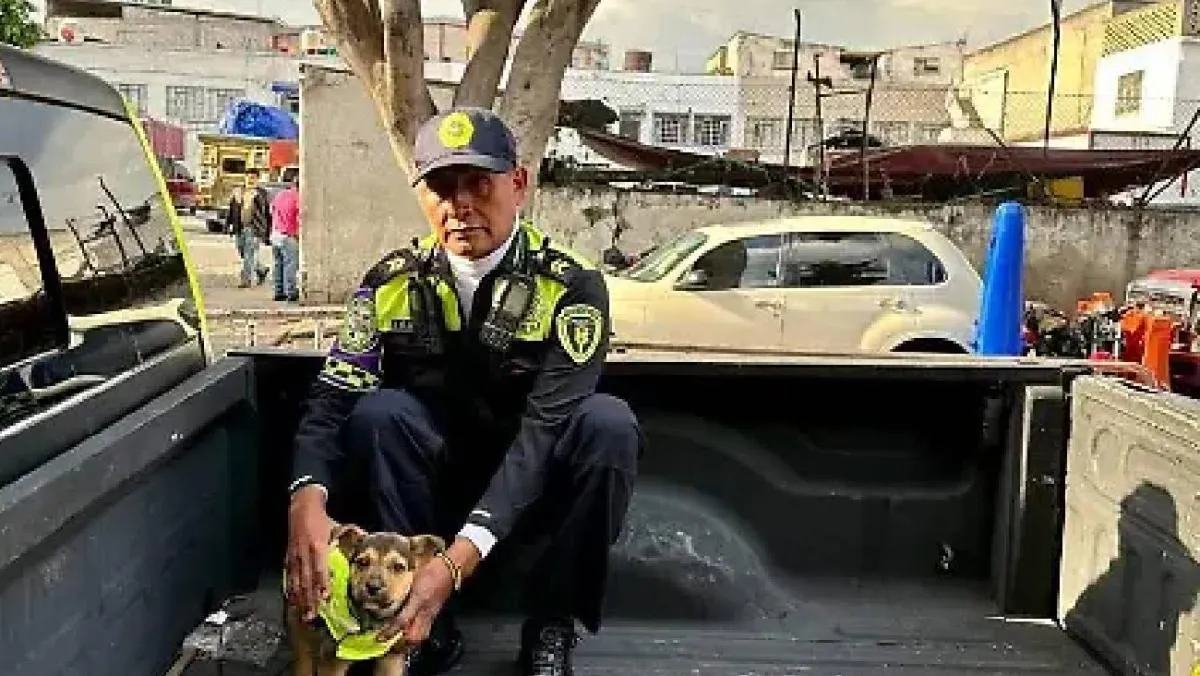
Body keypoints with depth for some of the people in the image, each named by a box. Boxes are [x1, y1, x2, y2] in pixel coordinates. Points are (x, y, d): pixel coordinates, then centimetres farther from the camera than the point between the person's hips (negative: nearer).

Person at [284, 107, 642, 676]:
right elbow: (333, 399, -14)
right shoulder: (391, 283, -8)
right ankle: (428, 629, -14)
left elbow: (546, 429, -27)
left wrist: (457, 560, -39)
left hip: (537, 495, -1)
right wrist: (308, 499, -37)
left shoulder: (571, 287, -17)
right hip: (435, 491, 2)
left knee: (607, 423, -30)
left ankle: (551, 628, -11)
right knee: (379, 412, -26)